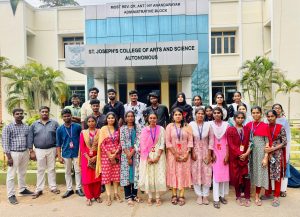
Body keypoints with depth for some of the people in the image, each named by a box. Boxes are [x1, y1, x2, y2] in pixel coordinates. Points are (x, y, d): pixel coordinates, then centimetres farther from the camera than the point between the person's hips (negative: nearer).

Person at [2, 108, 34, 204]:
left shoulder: (26, 127, 7)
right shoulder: (8, 127, -7)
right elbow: (5, 143, -9)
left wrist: (31, 152, 8)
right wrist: (9, 157, -14)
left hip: (25, 153, 5)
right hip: (14, 153, -5)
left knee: (22, 173, 17)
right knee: (11, 175, 1)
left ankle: (22, 189, 32)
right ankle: (11, 195, 10)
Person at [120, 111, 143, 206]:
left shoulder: (138, 127, 5)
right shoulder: (122, 128, 3)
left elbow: (138, 141, -4)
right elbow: (122, 142, -3)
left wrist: (132, 152, -12)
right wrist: (128, 154, -12)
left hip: (136, 153, 1)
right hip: (125, 154, -1)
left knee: (136, 173, 4)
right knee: (126, 173, 0)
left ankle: (134, 195, 17)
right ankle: (128, 196, 8)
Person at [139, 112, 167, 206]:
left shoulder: (161, 129, 1)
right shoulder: (144, 130, 3)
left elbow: (162, 143, -3)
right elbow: (143, 145, -2)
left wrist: (158, 156, -12)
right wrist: (148, 158, -10)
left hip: (159, 155, 0)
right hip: (147, 156, 1)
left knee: (158, 175, -1)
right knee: (148, 175, 2)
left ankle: (157, 197, 10)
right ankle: (150, 197, 13)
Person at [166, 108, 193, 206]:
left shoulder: (187, 126, 5)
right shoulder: (169, 126, 3)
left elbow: (190, 141, 0)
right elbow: (167, 141, -3)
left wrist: (187, 153, -10)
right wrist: (175, 154, -10)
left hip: (184, 154, 0)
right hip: (173, 154, 0)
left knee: (183, 173, 1)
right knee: (173, 173, 3)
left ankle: (181, 196, 7)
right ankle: (174, 195, 12)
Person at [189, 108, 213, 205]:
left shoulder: (208, 125, -2)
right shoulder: (191, 125, -4)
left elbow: (211, 140, 0)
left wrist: (209, 154, -4)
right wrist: (192, 153, -8)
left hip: (205, 152, 1)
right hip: (195, 152, 0)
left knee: (207, 174, 3)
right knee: (196, 174, 4)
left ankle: (205, 196, 17)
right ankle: (199, 195, 18)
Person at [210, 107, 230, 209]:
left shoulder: (226, 124, 0)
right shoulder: (210, 124, -3)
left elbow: (228, 141, 1)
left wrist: (227, 155, -4)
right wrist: (212, 154, -8)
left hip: (224, 152, 2)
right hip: (214, 152, -2)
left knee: (225, 173, 7)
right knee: (216, 174, -3)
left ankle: (222, 195, 22)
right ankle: (216, 199, 3)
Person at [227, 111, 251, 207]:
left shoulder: (247, 129, 7)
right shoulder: (230, 129, -2)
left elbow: (249, 143, 3)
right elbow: (231, 144, -8)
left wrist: (246, 154, -10)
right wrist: (239, 154, -14)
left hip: (245, 156, 2)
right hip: (234, 157, -2)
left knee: (246, 177, 1)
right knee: (236, 177, 7)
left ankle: (247, 197, 15)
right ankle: (238, 197, 22)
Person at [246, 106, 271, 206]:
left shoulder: (265, 126, -5)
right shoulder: (248, 125, 4)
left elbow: (267, 142, -5)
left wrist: (266, 157, -10)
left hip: (261, 151, -2)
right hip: (250, 151, 3)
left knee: (259, 172, 3)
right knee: (250, 171, 10)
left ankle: (257, 196, 16)